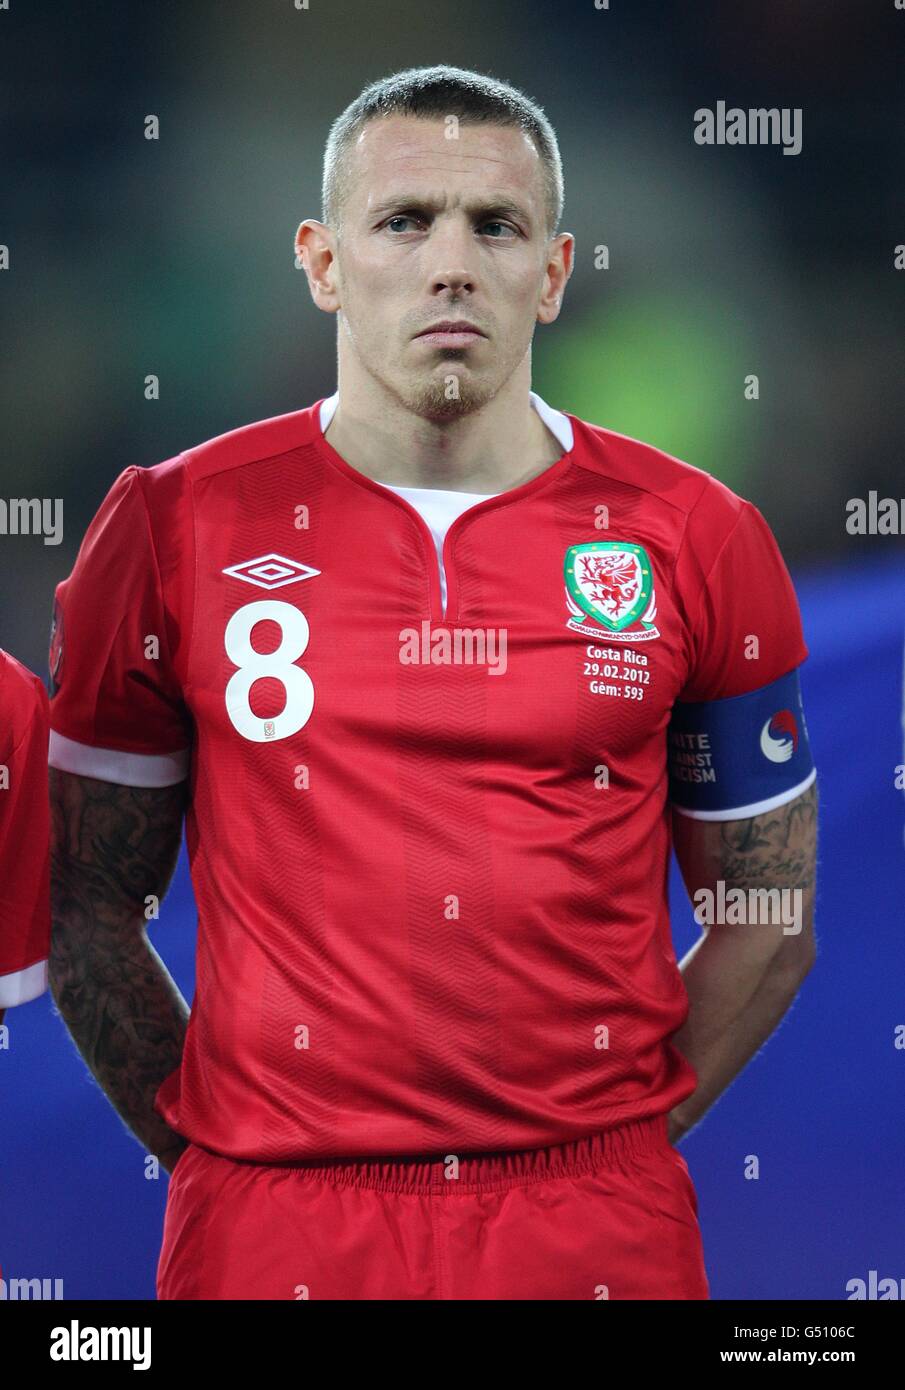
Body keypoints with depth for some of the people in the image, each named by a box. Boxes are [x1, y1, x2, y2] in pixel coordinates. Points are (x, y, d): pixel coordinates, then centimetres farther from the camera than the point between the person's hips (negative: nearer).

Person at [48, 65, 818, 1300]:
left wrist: (625, 1131, 2)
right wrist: (205, 1149, 1)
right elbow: (87, 902, 5)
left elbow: (767, 924, 8)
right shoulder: (173, 529, 0)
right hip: (272, 1226, 0)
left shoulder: (694, 542, 2)